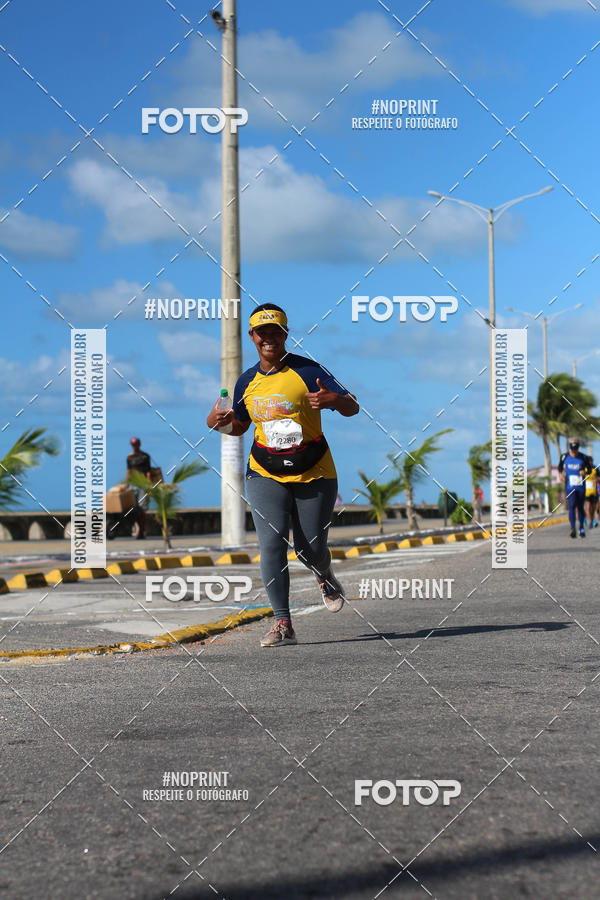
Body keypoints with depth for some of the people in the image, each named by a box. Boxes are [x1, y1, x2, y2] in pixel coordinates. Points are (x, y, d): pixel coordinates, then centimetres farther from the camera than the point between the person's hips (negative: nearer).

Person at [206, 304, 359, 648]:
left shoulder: (307, 371, -7)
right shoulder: (247, 382, 6)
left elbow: (352, 407, -8)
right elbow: (240, 425, 22)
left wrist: (332, 399, -31)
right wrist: (219, 421, -1)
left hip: (314, 474, -2)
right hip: (266, 474, 2)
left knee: (311, 549, 3)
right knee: (272, 544, -15)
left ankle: (325, 577, 41)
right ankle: (283, 623, -12)